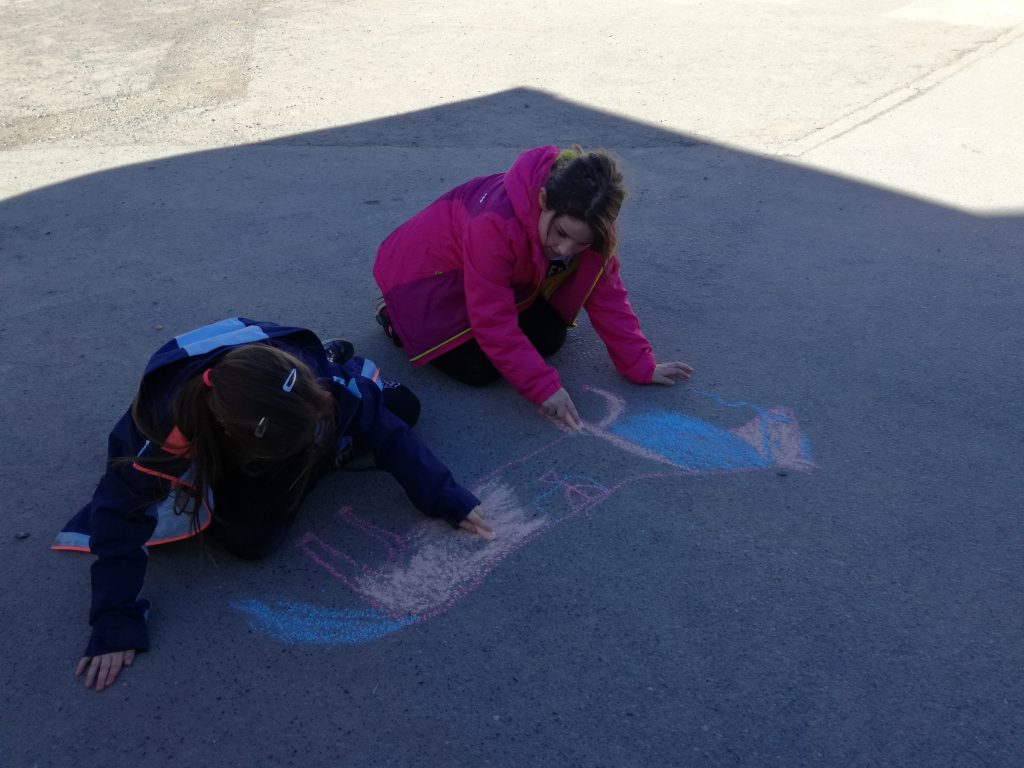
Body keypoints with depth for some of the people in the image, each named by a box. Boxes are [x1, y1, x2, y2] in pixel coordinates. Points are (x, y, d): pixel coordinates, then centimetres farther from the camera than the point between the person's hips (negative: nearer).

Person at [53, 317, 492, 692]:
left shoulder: (311, 379, -39)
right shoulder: (166, 429, -44)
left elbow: (386, 431, -28)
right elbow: (120, 515, -35)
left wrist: (446, 499, -30)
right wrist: (115, 625, -35)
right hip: (212, 457, -1)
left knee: (400, 409, -2)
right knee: (251, 536, -25)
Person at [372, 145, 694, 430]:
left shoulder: (586, 223, -21)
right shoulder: (496, 223, -42)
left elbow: (606, 294, -12)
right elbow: (493, 321, -37)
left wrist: (642, 366, -13)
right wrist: (544, 387, -36)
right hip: (427, 273, -7)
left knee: (550, 337, -4)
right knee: (479, 368, -19)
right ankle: (397, 317, 5)